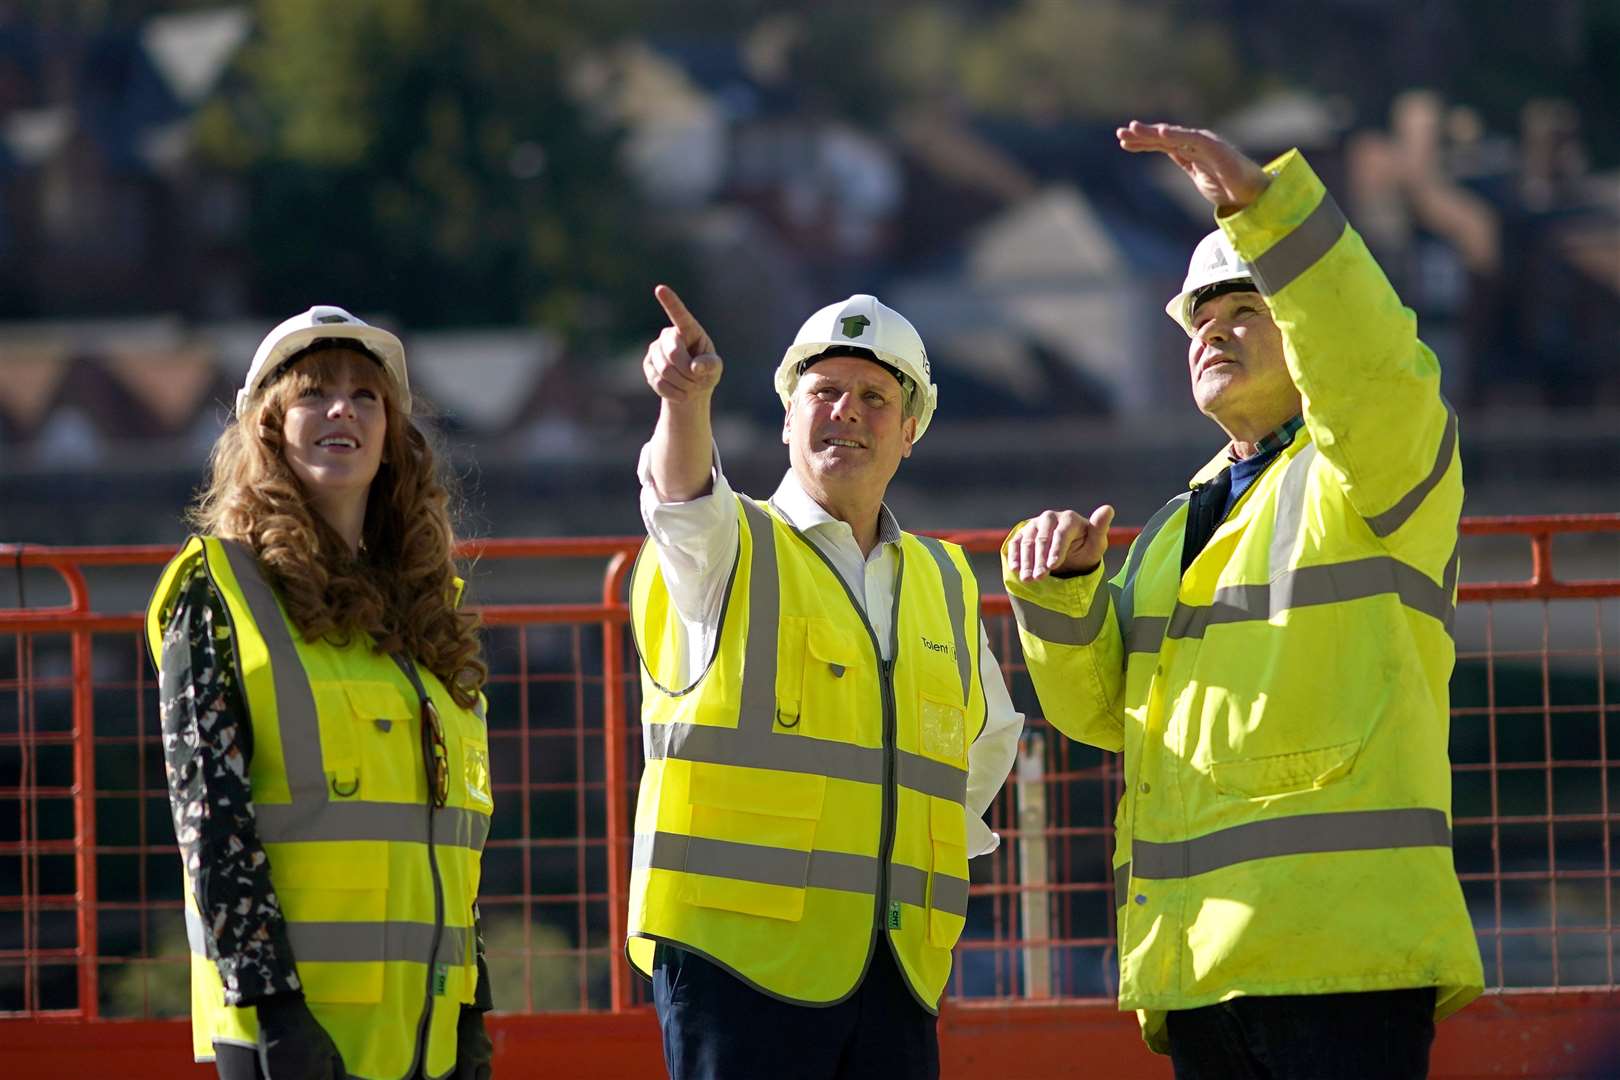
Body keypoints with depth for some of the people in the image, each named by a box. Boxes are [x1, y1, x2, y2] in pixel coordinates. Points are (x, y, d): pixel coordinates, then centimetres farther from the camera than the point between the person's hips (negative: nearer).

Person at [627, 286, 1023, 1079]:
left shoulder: (945, 582, 21)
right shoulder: (734, 547, 4)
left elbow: (990, 738, 37)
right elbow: (684, 506, -21)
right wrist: (686, 402, -42)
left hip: (896, 969, 6)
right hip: (741, 946, -5)